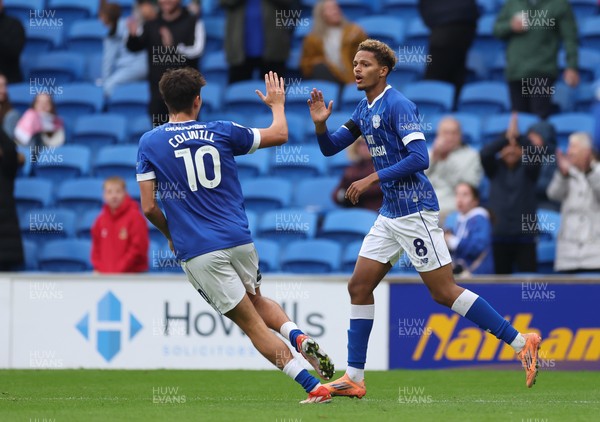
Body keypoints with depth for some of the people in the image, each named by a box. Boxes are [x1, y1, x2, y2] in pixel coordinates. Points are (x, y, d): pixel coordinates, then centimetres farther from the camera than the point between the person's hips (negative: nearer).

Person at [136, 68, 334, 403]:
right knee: (257, 301, 30)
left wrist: (170, 234, 16)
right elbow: (280, 135, 17)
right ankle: (300, 338, 0)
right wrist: (277, 104, 38)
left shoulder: (150, 143, -1)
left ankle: (314, 387, -8)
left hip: (198, 252, -2)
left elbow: (149, 207, -4)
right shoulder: (222, 132, 4)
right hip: (239, 240, 3)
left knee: (252, 323, 2)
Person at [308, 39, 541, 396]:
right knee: (359, 287, 5)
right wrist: (320, 124, -2)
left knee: (445, 292, -9)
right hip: (390, 215, 9)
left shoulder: (397, 105, -13)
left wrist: (373, 179, -21)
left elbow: (420, 157, -22)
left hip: (414, 210, -9)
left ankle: (521, 343, -3)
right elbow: (330, 148, 19)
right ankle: (354, 378, 8)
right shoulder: (364, 110, 14)